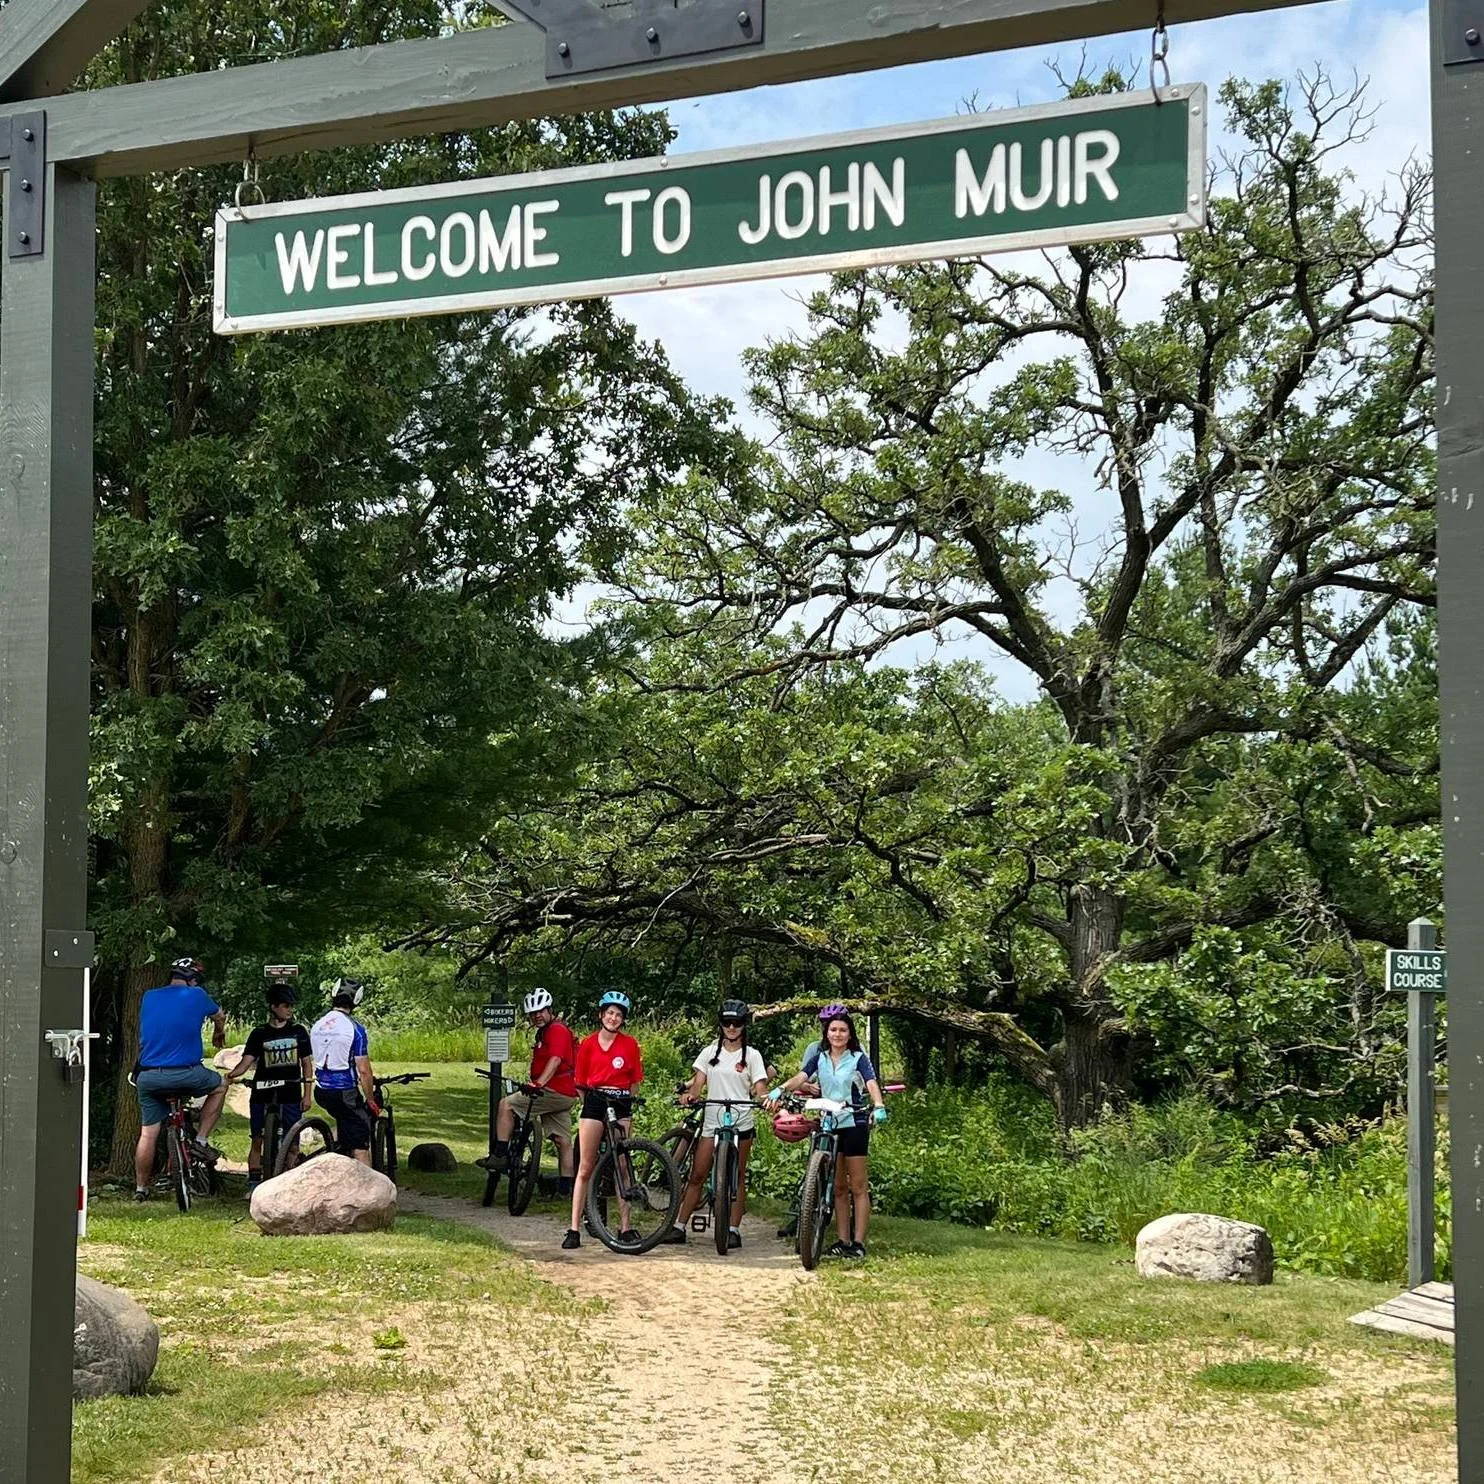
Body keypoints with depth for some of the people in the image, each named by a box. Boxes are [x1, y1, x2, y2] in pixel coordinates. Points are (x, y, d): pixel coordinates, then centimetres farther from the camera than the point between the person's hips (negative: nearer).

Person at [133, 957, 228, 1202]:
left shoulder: (149, 997, 11)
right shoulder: (196, 995, 1)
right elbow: (219, 1016, 21)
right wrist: (219, 1034, 44)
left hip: (147, 1077, 4)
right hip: (184, 1075, -4)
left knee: (148, 1133, 14)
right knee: (219, 1085, 24)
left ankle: (140, 1187, 19)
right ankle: (201, 1140, 16)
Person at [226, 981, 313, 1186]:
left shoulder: (298, 1032, 7)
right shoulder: (259, 1034, 5)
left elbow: (307, 1063, 9)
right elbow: (247, 1061, -3)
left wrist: (308, 1094, 2)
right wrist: (230, 1075, -24)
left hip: (290, 1096, 0)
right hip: (262, 1095, 0)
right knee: (258, 1141, -1)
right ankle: (253, 1184, 3)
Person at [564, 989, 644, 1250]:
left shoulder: (630, 1044, 3)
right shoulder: (588, 1044, 2)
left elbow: (635, 1081, 9)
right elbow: (581, 1082, 9)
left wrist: (626, 1103, 4)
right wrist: (590, 1100, 6)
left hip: (621, 1106, 1)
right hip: (594, 1103, -1)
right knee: (585, 1168, -2)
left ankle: (625, 1227, 8)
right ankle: (574, 1229, -3)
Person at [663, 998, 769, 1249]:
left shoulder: (751, 1055, 5)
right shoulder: (710, 1052, 10)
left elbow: (759, 1087, -3)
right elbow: (698, 1082, 3)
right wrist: (689, 1094, -18)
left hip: (741, 1123, -2)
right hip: (712, 1121, 2)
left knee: (737, 1177, 2)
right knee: (697, 1175, 1)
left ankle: (733, 1230, 6)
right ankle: (679, 1226, 3)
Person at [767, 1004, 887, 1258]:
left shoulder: (858, 1058, -2)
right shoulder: (819, 1058, 8)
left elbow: (872, 1084, -16)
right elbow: (801, 1077, -7)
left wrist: (878, 1107, -35)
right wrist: (780, 1090, -26)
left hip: (854, 1124, -4)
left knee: (858, 1187, -2)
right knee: (838, 1188, 9)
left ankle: (858, 1242, -1)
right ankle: (843, 1240, 14)